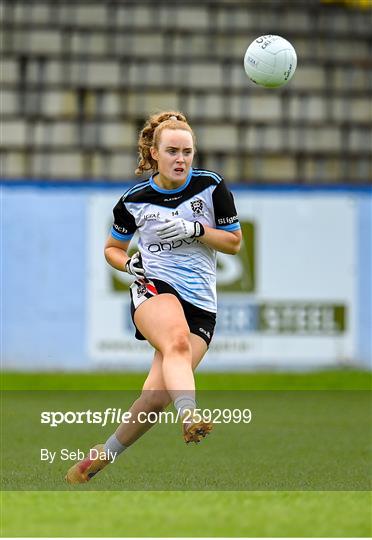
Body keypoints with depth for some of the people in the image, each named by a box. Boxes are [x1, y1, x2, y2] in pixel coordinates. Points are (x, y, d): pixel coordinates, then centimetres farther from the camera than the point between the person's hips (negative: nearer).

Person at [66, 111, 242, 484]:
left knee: (156, 396, -13)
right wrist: (129, 263, -3)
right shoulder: (134, 201, 5)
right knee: (178, 341, -39)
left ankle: (104, 455, 8)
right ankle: (190, 418, -64)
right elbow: (112, 248, 20)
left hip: (200, 305, 1)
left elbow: (234, 242, 7)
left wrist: (195, 229, -10)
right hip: (154, 288, -1)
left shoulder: (210, 186, 2)